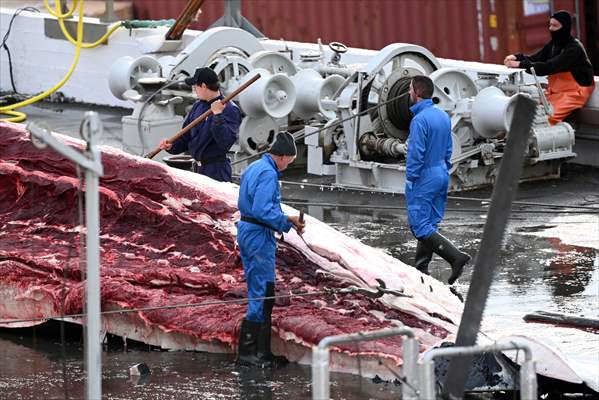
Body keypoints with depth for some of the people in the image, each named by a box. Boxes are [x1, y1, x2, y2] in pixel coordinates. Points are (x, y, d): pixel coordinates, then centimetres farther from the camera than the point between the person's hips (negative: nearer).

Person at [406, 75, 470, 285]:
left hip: (424, 178, -9)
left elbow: (416, 154, -21)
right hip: (441, 175, 9)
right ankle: (421, 268, 17)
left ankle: (456, 257, -19)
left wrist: (410, 179, -12)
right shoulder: (444, 116, 8)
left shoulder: (420, 120, -19)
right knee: (430, 224, 14)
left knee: (420, 227, -8)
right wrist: (443, 171, 20)